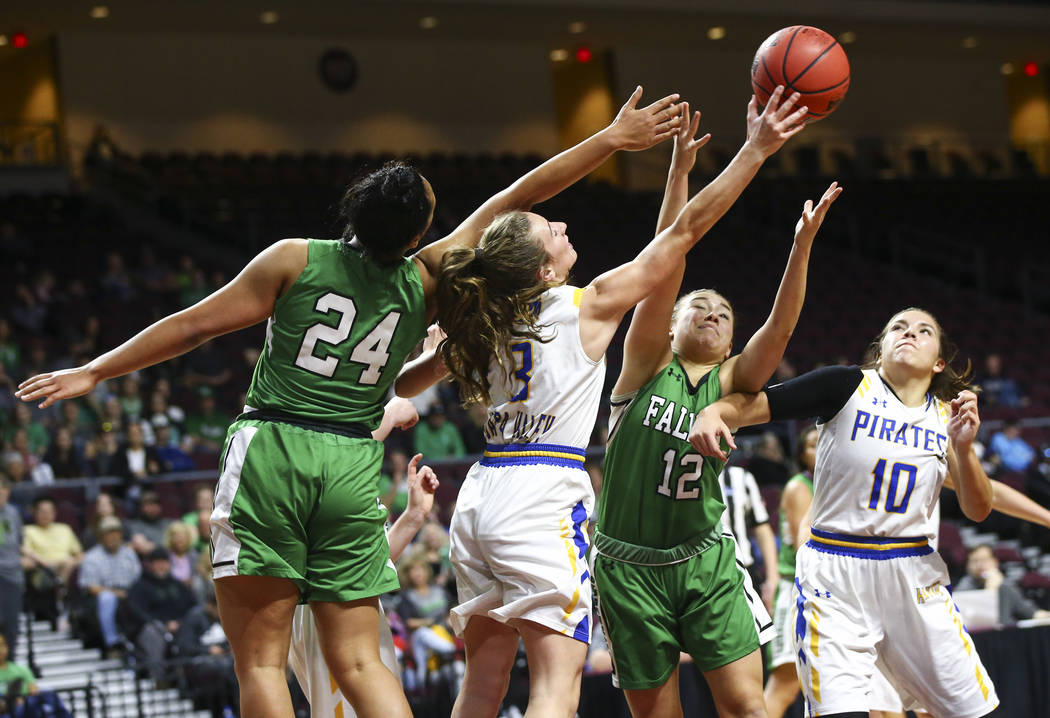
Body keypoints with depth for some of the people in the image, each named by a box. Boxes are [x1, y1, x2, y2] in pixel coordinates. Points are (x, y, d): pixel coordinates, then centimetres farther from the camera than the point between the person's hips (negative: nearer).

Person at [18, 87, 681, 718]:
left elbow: (195, 326, 4)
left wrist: (94, 372, 14)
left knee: (261, 658, -1)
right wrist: (612, 139, 15)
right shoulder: (425, 280, 6)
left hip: (272, 452, -2)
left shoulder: (295, 260, 0)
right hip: (353, 467, 3)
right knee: (360, 661, 7)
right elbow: (516, 200, 10)